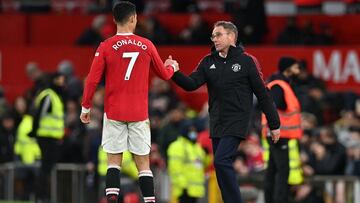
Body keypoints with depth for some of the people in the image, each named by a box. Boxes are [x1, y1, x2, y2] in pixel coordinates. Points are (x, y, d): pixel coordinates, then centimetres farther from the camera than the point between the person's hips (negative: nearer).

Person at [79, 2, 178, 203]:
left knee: (114, 161, 5)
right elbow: (164, 74, 14)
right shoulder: (147, 45, 0)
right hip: (139, 114, 0)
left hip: (114, 113, 0)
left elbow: (92, 80, -5)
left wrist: (86, 107, 7)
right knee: (143, 163, 5)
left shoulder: (106, 47, -5)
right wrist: (172, 67, 37)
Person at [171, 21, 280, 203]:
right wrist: (175, 73, -21)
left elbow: (262, 94, -2)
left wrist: (274, 124, -1)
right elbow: (191, 84, -1)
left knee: (221, 161, -20)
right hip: (217, 124, 6)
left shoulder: (247, 61, -4)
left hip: (237, 122, -6)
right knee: (222, 167, 6)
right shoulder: (208, 62, 10)